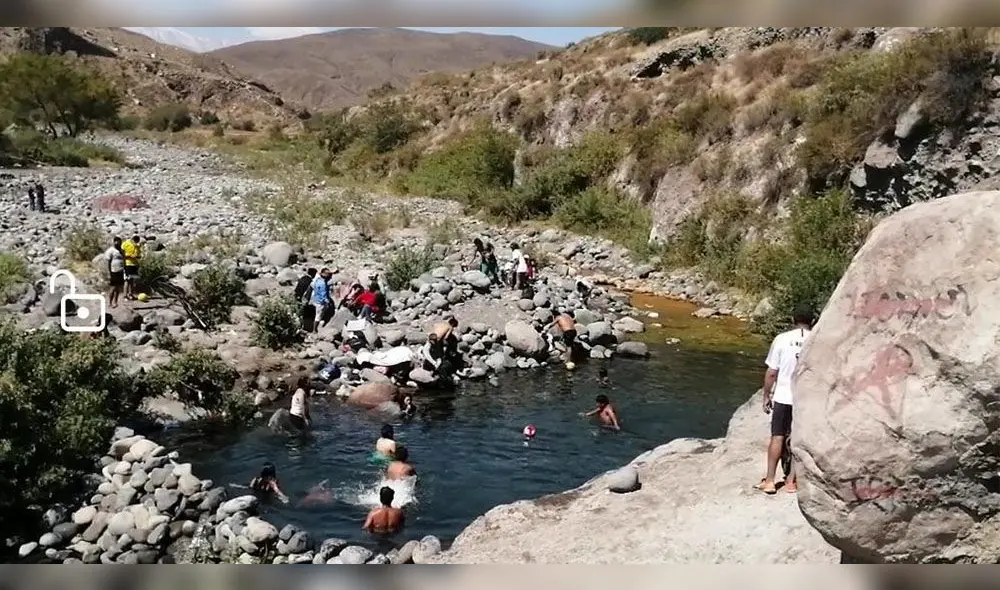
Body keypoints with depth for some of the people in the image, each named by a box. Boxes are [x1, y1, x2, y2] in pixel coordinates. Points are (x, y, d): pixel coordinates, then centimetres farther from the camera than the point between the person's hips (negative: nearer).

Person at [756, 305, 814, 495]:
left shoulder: (782, 339, -6)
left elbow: (771, 373, -4)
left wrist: (766, 396, 7)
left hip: (783, 396, 0)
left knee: (777, 437, 8)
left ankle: (769, 480, 9)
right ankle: (791, 481, 13)